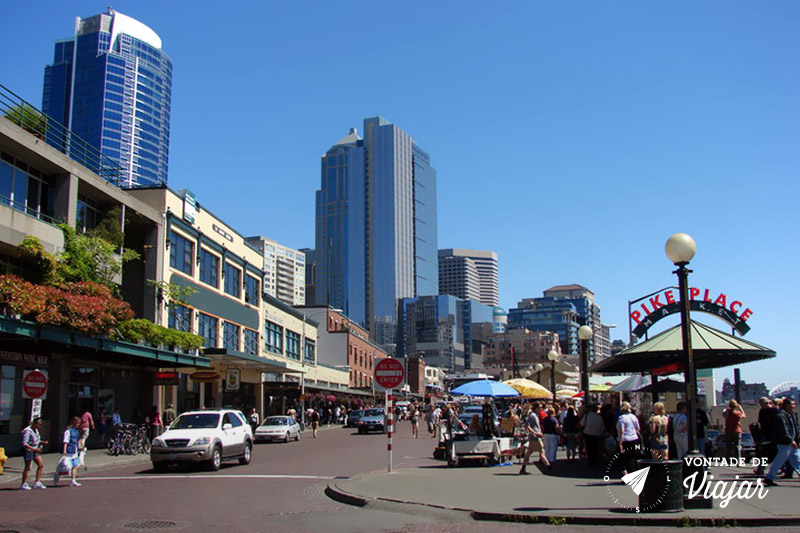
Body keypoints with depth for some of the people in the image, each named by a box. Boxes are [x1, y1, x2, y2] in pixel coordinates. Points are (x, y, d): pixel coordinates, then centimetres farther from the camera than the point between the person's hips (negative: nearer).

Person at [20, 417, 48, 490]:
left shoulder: (36, 430, 8)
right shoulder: (28, 431, -19)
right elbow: (24, 444, -24)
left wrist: (43, 442, 0)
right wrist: (34, 449, -28)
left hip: (35, 450, 9)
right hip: (28, 451, -9)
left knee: (41, 465, 4)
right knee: (28, 468, -3)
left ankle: (37, 483, 10)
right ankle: (23, 485, 7)